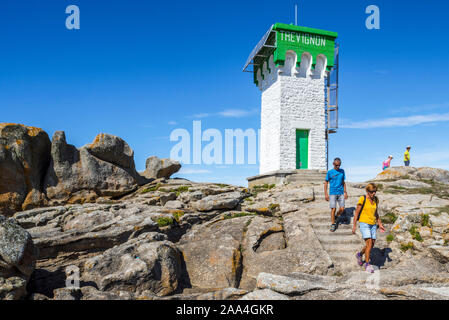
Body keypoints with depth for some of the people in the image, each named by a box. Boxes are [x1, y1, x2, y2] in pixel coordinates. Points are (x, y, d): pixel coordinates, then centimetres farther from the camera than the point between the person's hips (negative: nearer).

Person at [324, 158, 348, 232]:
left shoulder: (342, 171, 8)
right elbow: (326, 183, 3)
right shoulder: (330, 172, -2)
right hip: (332, 193, -3)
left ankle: (336, 217, 25)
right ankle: (333, 224, 6)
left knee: (342, 208, -3)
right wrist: (326, 194, -3)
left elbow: (343, 182, 15)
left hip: (341, 193, 3)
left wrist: (345, 192, 8)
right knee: (333, 209, -6)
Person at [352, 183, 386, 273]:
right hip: (364, 224, -6)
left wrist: (380, 225, 12)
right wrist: (354, 225, -9)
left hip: (373, 225, 6)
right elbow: (357, 212, -7)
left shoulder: (376, 200, 6)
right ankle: (367, 264, 2)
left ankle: (360, 254, 35)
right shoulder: (362, 199, -11)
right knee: (369, 244, -13)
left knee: (371, 245, 8)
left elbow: (375, 213, 17)